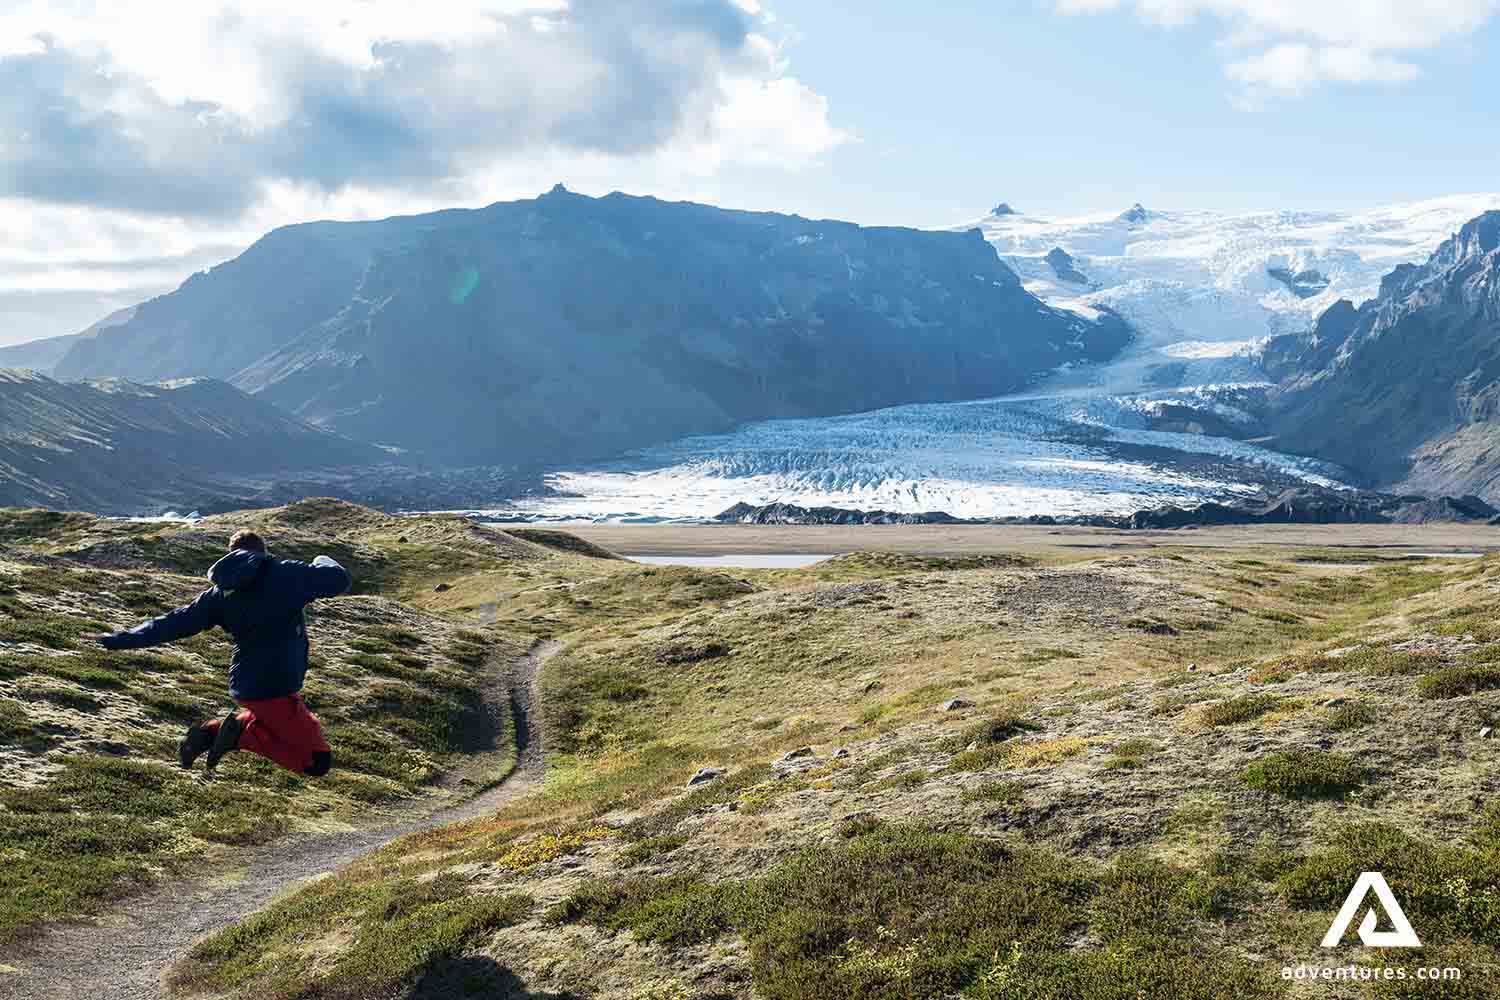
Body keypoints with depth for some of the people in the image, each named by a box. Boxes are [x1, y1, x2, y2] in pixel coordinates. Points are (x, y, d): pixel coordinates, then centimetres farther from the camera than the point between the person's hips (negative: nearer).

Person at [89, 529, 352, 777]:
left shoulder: (219, 593, 9)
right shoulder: (286, 574, -8)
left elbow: (173, 624, 10)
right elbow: (340, 580, -6)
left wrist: (117, 641, 19)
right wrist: (323, 562, 17)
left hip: (244, 687, 7)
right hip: (275, 691, -7)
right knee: (318, 763, -3)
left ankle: (212, 731, 14)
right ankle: (243, 733, -11)